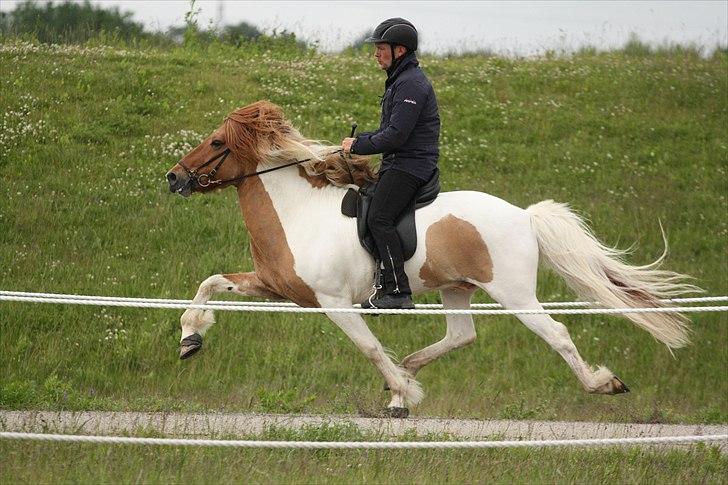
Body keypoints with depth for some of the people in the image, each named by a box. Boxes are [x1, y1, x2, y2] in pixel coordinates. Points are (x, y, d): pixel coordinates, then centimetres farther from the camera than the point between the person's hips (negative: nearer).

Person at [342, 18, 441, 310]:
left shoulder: (411, 84, -15)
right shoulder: (400, 80, 19)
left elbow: (396, 135, -22)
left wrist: (358, 146, -13)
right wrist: (358, 141, 10)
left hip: (411, 164, -11)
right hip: (397, 164, 11)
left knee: (379, 217, -22)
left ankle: (398, 291, -26)